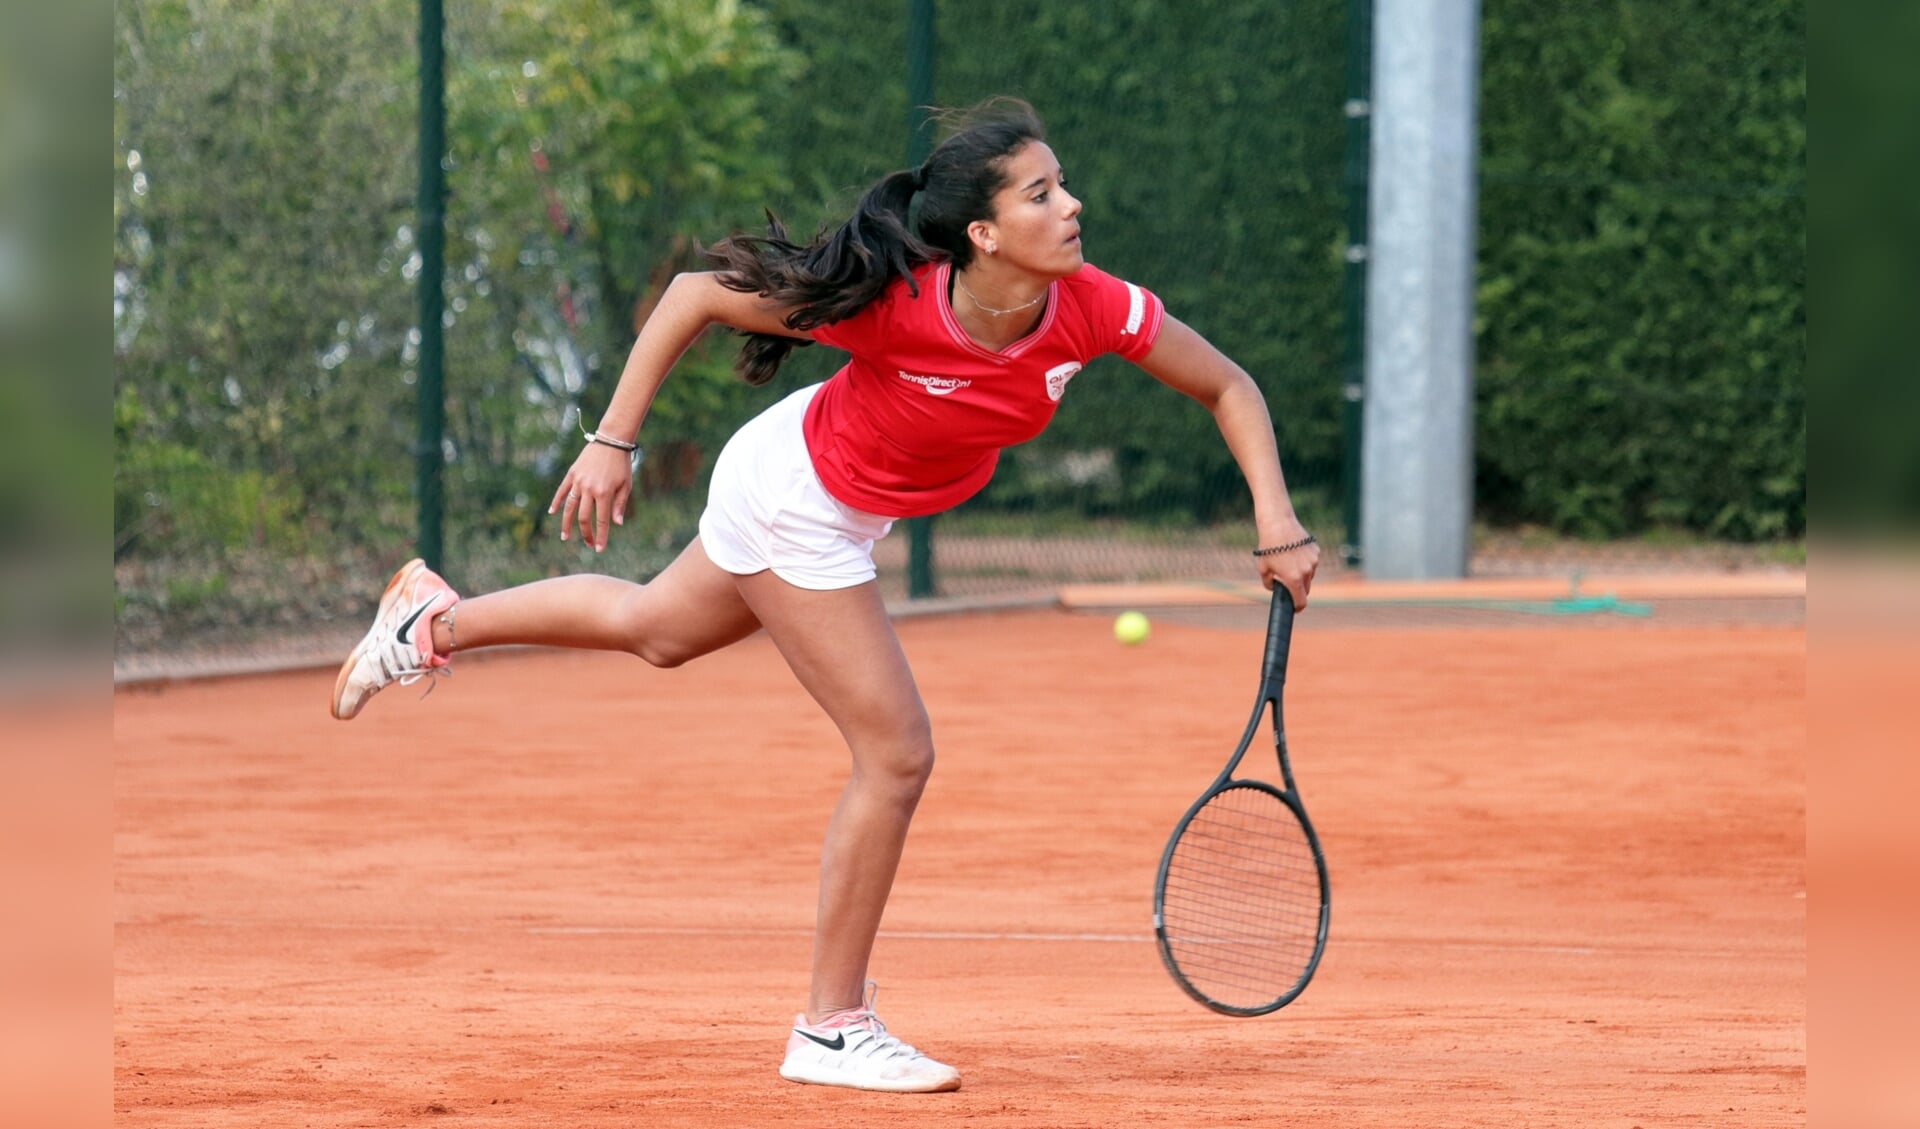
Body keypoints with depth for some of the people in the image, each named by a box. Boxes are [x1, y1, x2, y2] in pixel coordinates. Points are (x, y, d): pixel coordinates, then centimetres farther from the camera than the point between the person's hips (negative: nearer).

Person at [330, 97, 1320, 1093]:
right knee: (897, 755, -8)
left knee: (654, 630, 29)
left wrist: (1276, 524, -22)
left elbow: (1229, 388, -11)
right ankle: (830, 1029, 7)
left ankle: (435, 620, 52)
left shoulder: (1090, 308, -26)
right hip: (793, 504, -7)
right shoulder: (895, 305, -37)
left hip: (843, 512, 7)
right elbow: (693, 296, -25)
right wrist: (612, 443, -24)